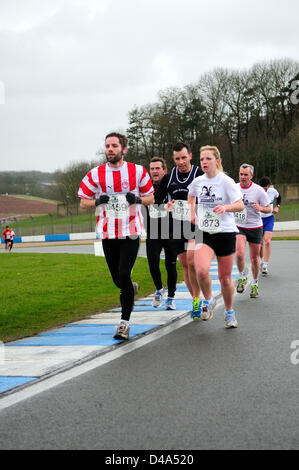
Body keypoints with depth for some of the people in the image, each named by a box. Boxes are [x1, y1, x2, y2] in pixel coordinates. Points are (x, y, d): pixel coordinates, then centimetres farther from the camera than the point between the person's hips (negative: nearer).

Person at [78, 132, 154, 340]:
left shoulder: (137, 171, -1)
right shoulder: (96, 174, 1)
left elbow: (151, 198, 8)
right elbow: (83, 202, 8)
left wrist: (137, 199, -13)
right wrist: (98, 201, -13)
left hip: (131, 231, -2)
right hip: (108, 233, 2)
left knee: (124, 274, -14)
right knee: (118, 280, 7)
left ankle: (125, 322, -4)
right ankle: (132, 289, 45)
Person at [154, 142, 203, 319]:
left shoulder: (200, 175, -5)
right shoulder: (168, 178, 6)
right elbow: (155, 200, 14)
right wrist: (165, 207, -6)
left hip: (196, 225, -4)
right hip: (176, 226, 4)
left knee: (191, 259, -22)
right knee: (185, 264, 7)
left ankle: (197, 298, -9)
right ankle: (196, 301, 18)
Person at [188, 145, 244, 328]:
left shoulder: (226, 181, -8)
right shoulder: (198, 182, 5)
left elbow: (240, 205, -14)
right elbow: (191, 195, 28)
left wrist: (226, 207, -33)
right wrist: (192, 213, 15)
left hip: (225, 233, -2)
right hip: (204, 233, 2)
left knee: (225, 278, 5)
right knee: (201, 271, -23)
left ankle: (229, 312, 29)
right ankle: (208, 300, 5)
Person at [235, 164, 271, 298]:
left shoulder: (258, 190, -9)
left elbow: (268, 209, -4)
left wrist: (260, 208, -23)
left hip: (255, 228, -1)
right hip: (238, 227, 1)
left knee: (254, 258, 6)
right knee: (239, 254, -20)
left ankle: (255, 284, 27)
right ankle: (242, 277, 6)